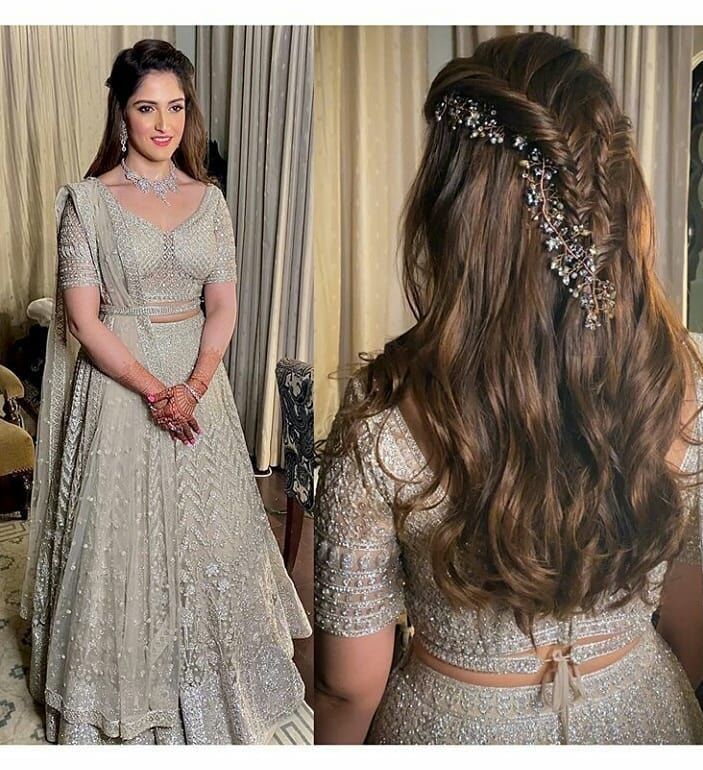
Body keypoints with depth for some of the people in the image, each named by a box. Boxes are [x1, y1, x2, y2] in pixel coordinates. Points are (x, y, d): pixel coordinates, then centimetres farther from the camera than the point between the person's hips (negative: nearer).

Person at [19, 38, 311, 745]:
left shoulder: (208, 200, 5)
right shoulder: (88, 199, -6)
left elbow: (223, 305, 1)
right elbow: (83, 317, -10)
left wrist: (192, 386, -14)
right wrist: (154, 391, -18)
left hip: (197, 380, 4)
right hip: (119, 383, -3)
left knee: (204, 532, 12)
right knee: (122, 535, 6)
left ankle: (202, 681, 35)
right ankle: (120, 695, 28)